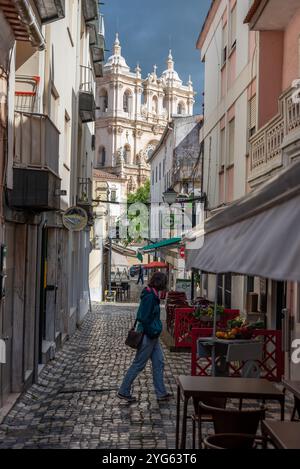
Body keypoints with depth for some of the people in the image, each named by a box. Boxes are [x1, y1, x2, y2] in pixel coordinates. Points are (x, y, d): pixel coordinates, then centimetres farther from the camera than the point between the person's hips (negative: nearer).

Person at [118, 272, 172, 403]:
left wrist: (156, 331, 12)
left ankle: (161, 393, 21)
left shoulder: (152, 294, 8)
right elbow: (144, 318, -25)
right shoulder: (149, 296, -22)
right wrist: (152, 332, -16)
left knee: (159, 362, 13)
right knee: (138, 365, 1)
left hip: (153, 336, 10)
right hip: (148, 336, -10)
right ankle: (123, 392, 11)